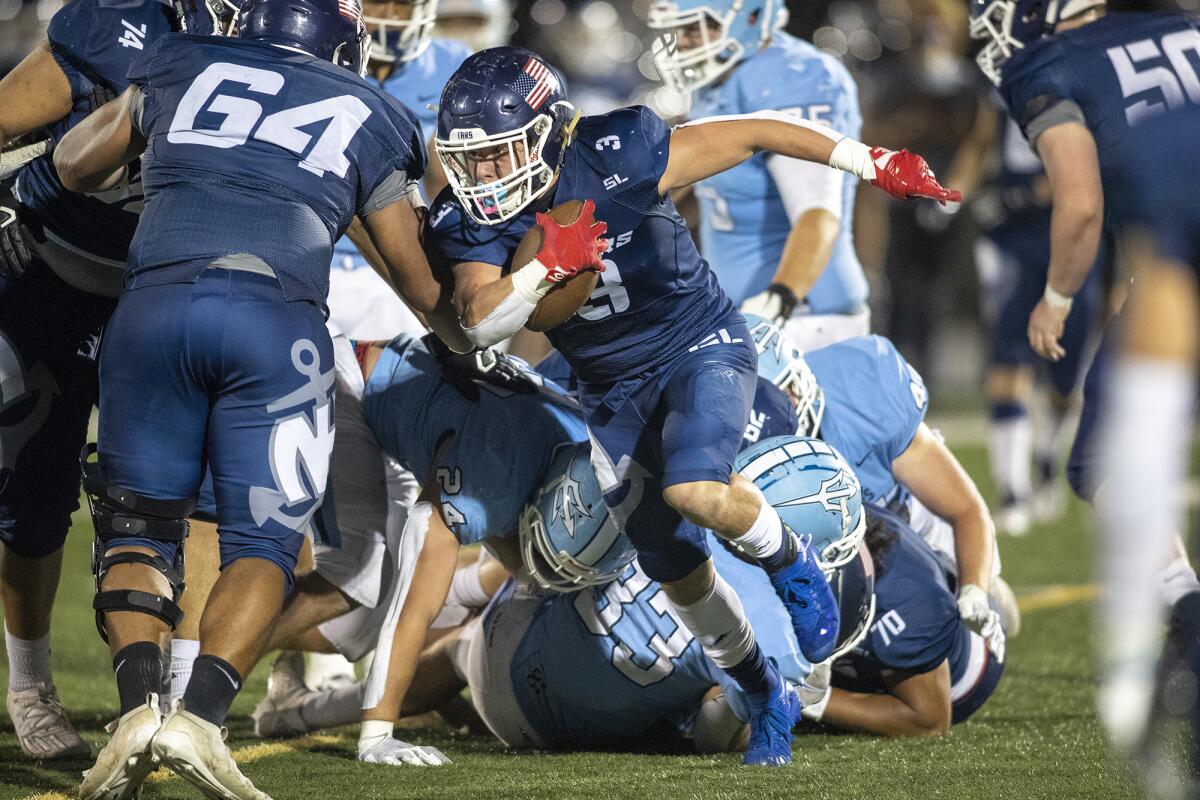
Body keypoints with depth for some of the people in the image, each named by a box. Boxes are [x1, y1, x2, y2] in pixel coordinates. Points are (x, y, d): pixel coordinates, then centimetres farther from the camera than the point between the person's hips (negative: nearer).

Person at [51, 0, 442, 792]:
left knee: (139, 523, 13)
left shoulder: (182, 67, 22)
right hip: (278, 320, -1)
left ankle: (139, 702, -10)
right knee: (262, 543, 6)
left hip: (154, 304, 1)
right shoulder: (368, 119, 21)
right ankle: (200, 717, -15)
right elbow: (420, 284, 28)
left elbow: (78, 167, 37)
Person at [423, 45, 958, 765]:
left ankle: (789, 561, 1)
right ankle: (767, 697, 33)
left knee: (694, 492, -32)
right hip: (616, 393, 5)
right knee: (677, 571, 10)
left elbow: (759, 132, -18)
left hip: (701, 345, -5)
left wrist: (875, 165, -16)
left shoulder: (616, 159, -26)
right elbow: (479, 321, -25)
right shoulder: (469, 221, -13)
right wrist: (546, 266, -42)